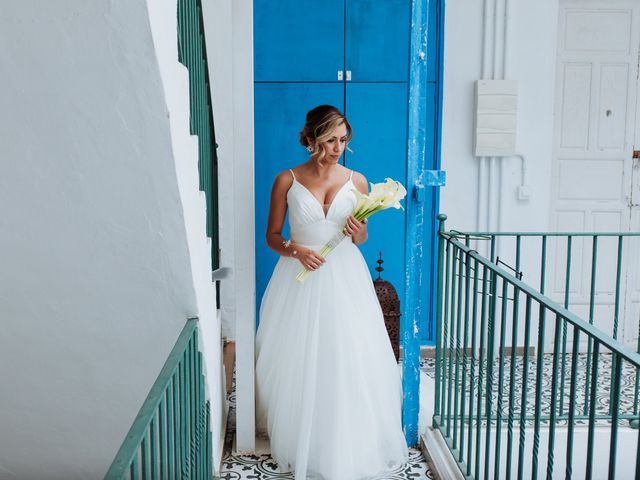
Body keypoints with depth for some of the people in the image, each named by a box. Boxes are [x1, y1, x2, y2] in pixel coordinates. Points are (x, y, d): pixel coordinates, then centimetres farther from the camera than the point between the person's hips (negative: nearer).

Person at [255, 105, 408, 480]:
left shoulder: (356, 181, 3)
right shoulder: (287, 181, -3)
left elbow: (361, 237, 12)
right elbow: (272, 235, 3)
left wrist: (358, 233, -11)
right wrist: (295, 250, -17)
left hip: (345, 278, 1)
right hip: (301, 278, -1)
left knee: (350, 360, 1)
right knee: (299, 362, 4)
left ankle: (351, 445, 19)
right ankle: (301, 443, 23)